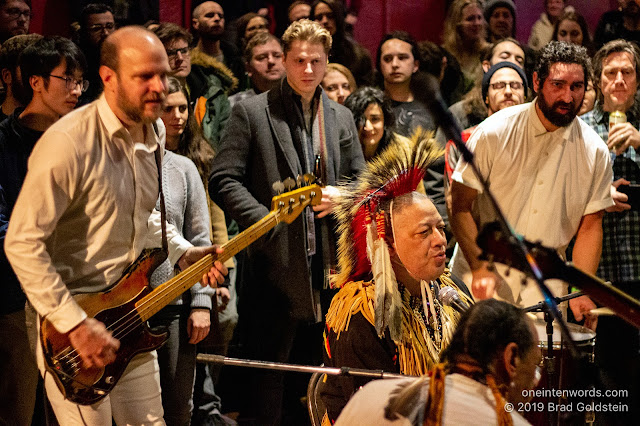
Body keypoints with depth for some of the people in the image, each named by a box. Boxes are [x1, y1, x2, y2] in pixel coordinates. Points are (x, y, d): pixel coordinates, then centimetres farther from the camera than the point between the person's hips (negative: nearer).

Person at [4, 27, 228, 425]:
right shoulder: (69, 142, -23)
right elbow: (23, 242, -24)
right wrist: (75, 324, -24)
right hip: (67, 313, -8)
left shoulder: (153, 132, 4)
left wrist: (185, 255, 3)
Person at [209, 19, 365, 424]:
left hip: (330, 263, 4)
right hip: (276, 262, -4)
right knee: (266, 365, 0)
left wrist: (342, 196, -3)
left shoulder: (342, 117, 15)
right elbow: (224, 180, -6)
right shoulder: (251, 112, 0)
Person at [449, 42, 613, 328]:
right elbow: (461, 208, -8)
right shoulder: (494, 133, -11)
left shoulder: (595, 153, -3)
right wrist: (480, 268, -19)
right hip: (480, 274, -2)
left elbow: (590, 226, 3)